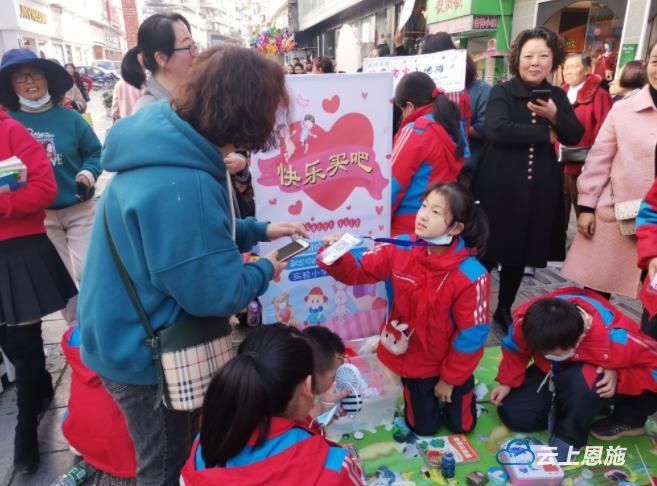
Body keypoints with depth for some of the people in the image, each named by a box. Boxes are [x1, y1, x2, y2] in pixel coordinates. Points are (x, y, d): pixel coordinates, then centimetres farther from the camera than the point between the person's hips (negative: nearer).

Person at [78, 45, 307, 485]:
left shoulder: (174, 144, -3)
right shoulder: (180, 183, -36)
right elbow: (213, 293, -31)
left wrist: (260, 231, 6)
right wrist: (265, 270, -12)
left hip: (146, 338, 9)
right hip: (146, 351, -9)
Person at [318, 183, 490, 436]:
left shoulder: (470, 275, -30)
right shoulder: (402, 249, -19)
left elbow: (472, 334, -19)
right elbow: (359, 270, -11)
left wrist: (450, 378, -9)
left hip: (452, 363, -2)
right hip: (414, 358, 2)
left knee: (461, 425, 16)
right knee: (423, 427, 16)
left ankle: (456, 389, 43)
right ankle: (424, 392, 44)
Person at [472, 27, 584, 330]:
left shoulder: (557, 96, 10)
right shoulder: (502, 92, -5)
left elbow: (576, 136, 7)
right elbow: (496, 129, -22)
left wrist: (555, 116, -12)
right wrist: (545, 136, -14)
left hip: (539, 188, 5)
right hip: (500, 185, -4)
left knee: (521, 253, 13)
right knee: (488, 250, 2)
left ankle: (504, 310, 30)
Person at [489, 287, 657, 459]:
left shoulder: (614, 339, -41)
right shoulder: (528, 319, -32)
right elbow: (515, 347, -9)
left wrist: (619, 378, -36)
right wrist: (507, 382, -12)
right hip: (557, 371, 4)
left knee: (581, 381, -41)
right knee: (513, 413, -5)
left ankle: (568, 438, -12)